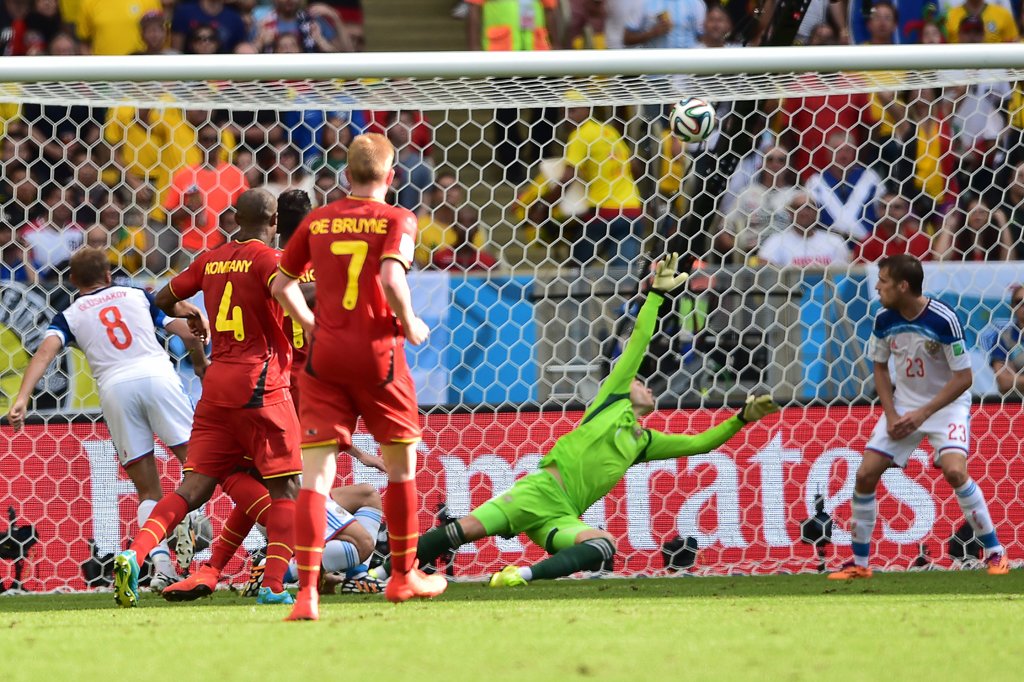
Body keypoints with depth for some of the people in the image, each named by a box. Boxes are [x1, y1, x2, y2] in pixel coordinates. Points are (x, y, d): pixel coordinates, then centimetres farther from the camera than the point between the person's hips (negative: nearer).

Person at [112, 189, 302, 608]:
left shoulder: (211, 260, 12)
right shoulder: (266, 258, -7)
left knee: (196, 486, 4)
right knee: (286, 486, 3)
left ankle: (134, 554, -16)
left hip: (216, 384, 6)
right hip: (260, 383, -6)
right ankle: (274, 585, -7)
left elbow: (164, 299, 23)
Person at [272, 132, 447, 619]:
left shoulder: (317, 221, 8)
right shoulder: (397, 220, -4)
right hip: (377, 351, -2)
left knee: (316, 474, -2)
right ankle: (404, 576, 31)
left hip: (325, 357, 2)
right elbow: (391, 278, -20)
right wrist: (409, 325, -3)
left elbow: (282, 285, 13)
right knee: (401, 466, 19)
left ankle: (306, 592, -16)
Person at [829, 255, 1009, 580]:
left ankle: (995, 552, -12)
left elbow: (963, 378, -19)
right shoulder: (884, 320, -8)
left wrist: (923, 414, -23)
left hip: (946, 404, -5)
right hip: (903, 404, 5)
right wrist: (891, 415, -5)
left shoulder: (944, 320, -24)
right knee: (865, 474, -5)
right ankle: (859, 562, 10)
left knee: (954, 470, -27)